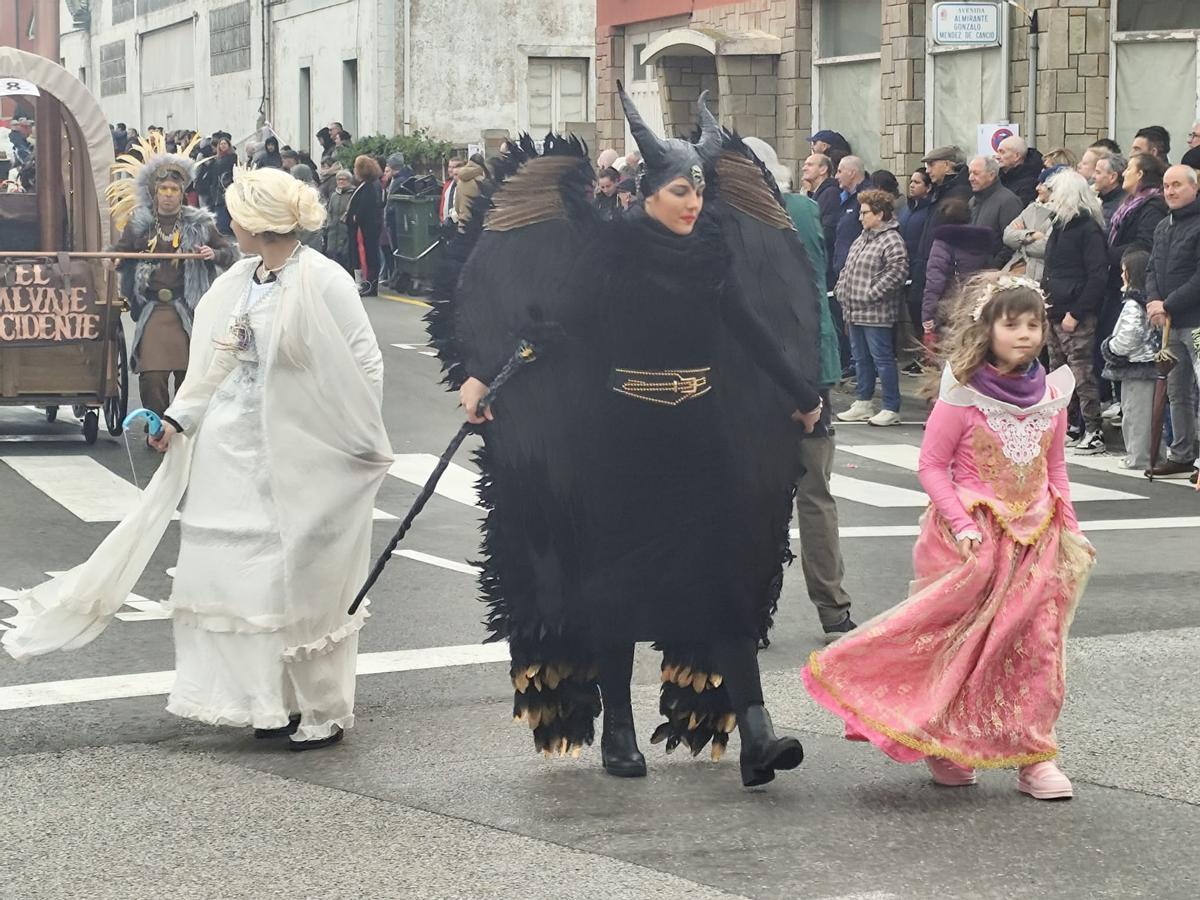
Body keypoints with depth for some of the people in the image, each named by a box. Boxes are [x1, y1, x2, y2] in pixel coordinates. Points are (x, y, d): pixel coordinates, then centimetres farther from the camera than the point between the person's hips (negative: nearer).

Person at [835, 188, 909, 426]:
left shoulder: (891, 240, -12)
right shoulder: (862, 238, 17)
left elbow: (897, 271, -21)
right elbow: (847, 268, 25)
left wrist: (871, 293, -20)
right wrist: (841, 289, 10)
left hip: (877, 313, -9)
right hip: (855, 312, 9)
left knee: (882, 359, -5)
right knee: (861, 359, 15)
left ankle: (891, 409, 0)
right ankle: (862, 404, 23)